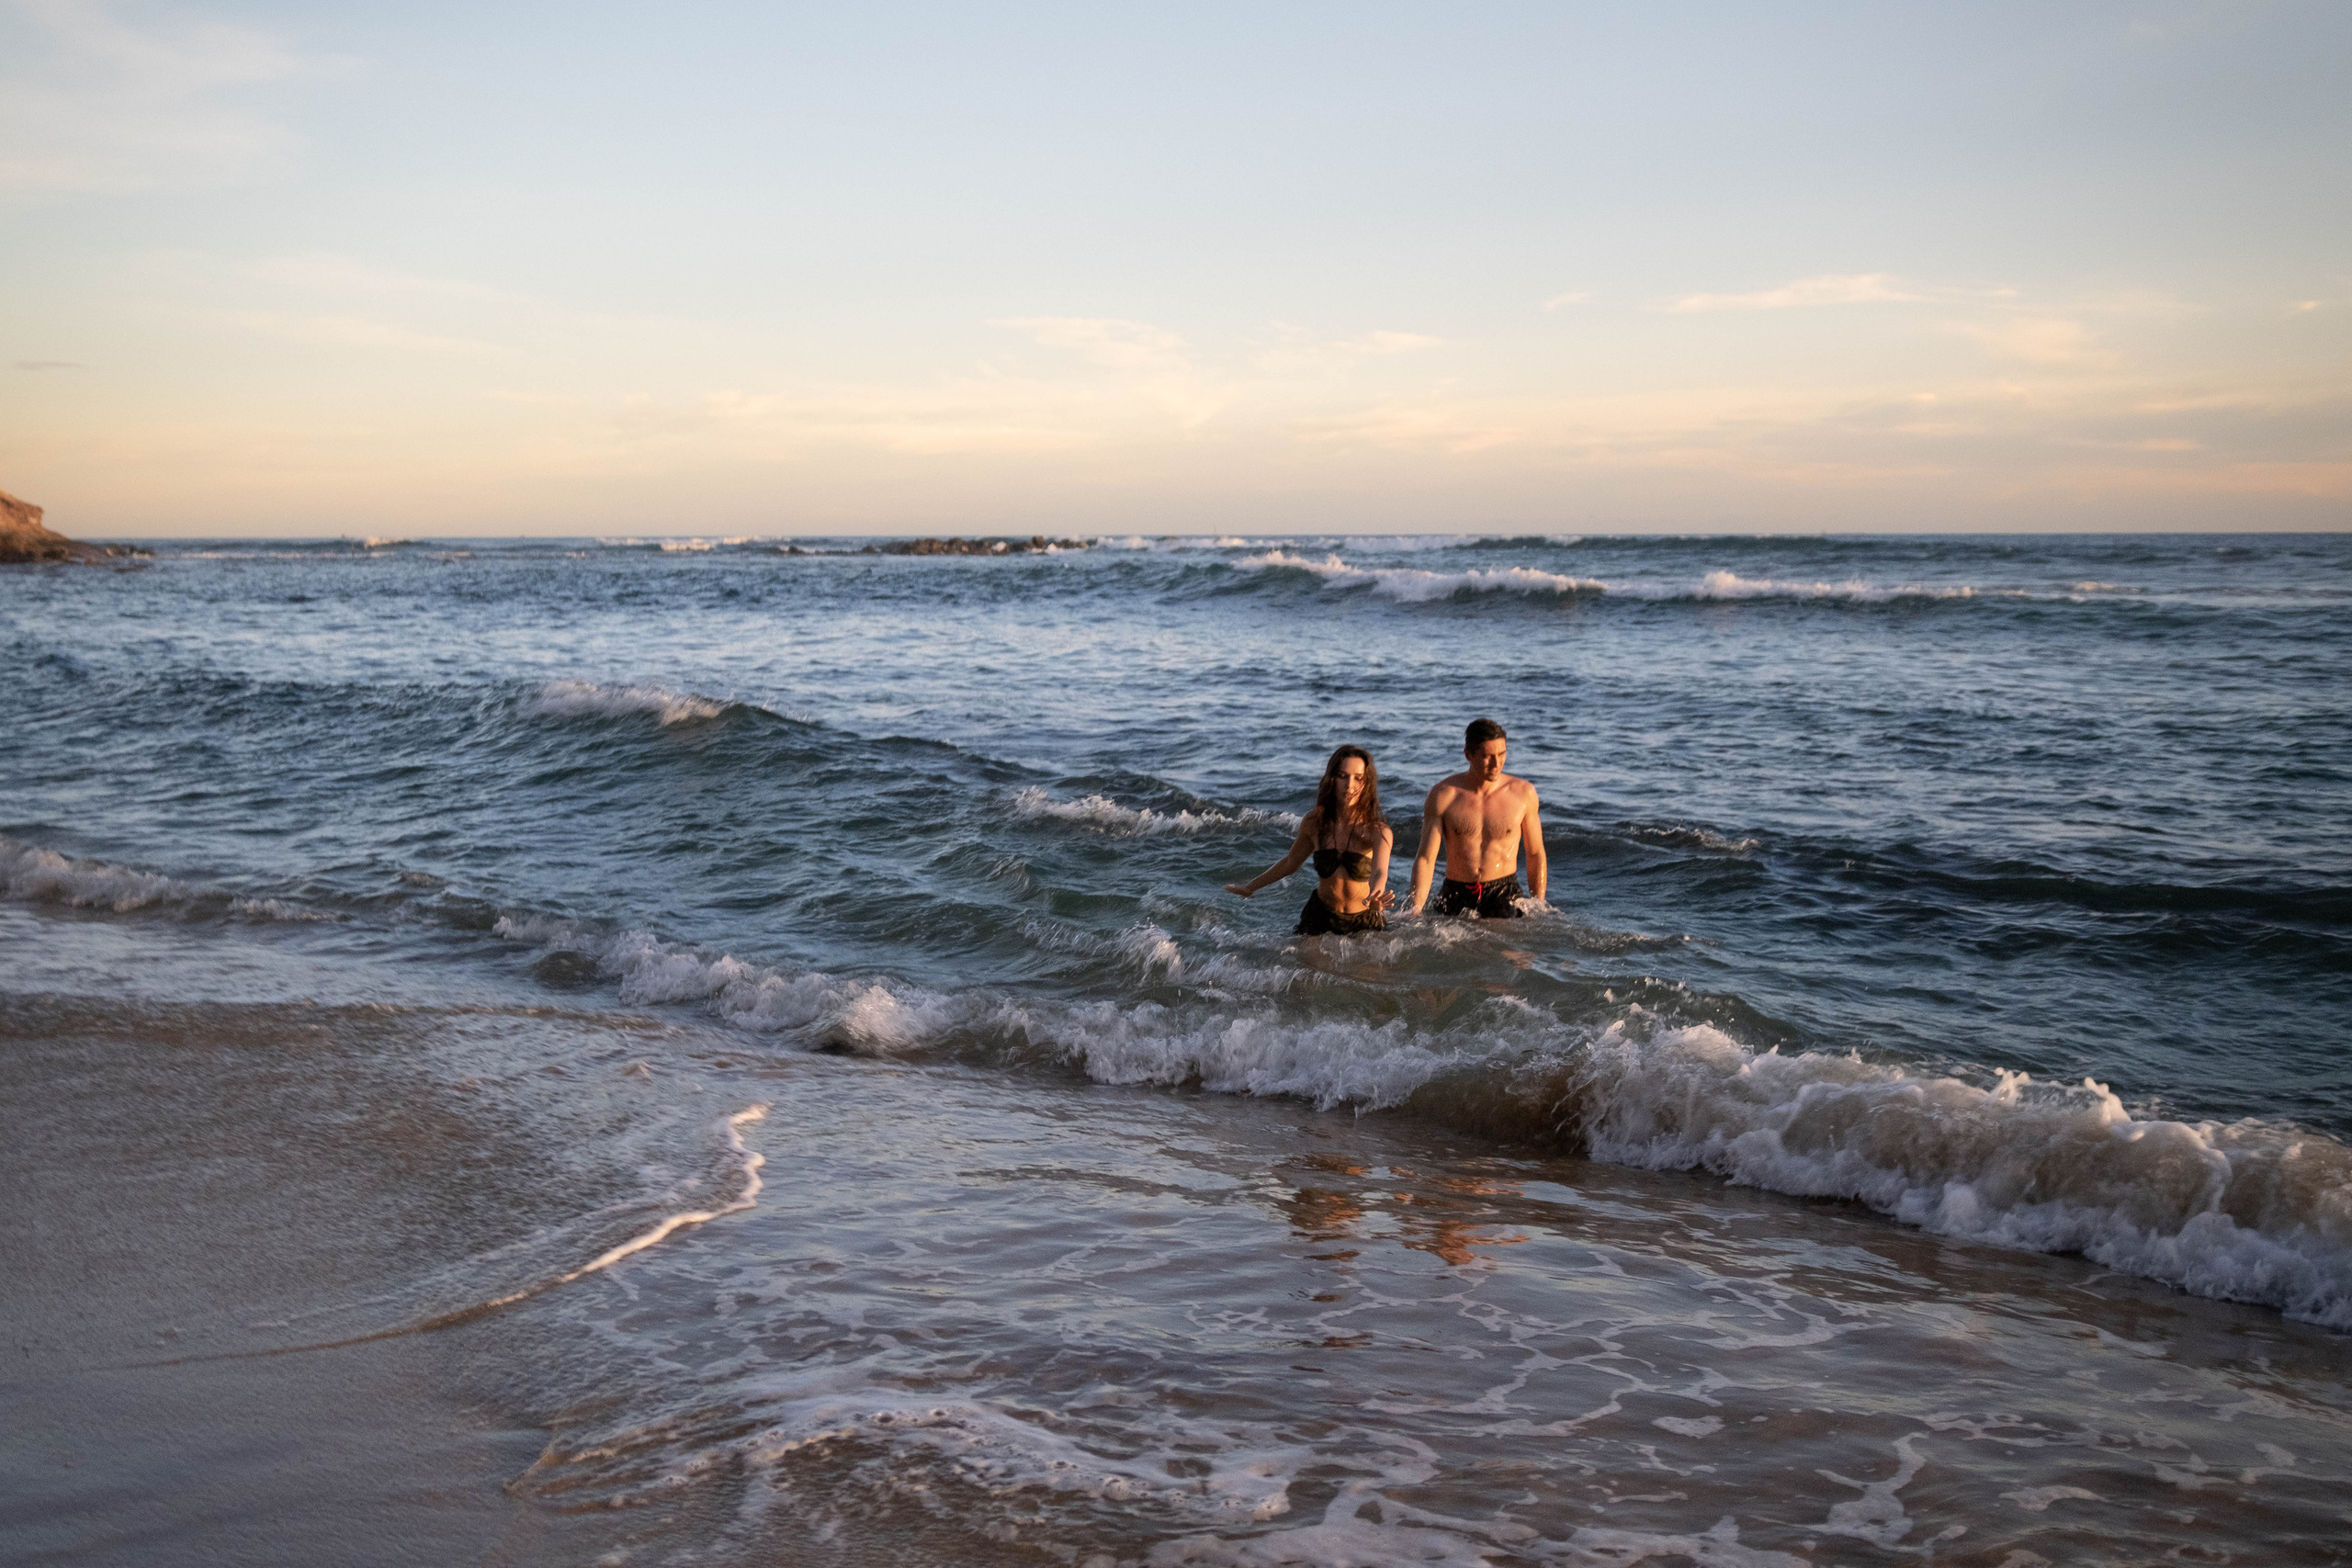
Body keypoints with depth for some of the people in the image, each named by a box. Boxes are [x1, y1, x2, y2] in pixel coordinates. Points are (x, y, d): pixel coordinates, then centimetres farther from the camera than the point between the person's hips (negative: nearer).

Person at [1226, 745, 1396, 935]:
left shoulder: (1378, 832, -19)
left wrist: (1375, 896, -63)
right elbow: (1290, 862, 11)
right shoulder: (1314, 823, -7)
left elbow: (1379, 872, -38)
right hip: (1319, 918, 2)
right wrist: (1250, 887, 22)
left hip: (1364, 923, -2)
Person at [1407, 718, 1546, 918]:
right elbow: (1425, 859, -4)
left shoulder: (1523, 793, 1)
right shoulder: (1443, 795, -3)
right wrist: (1415, 914, -14)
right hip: (1456, 901, 2)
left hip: (1504, 896, -2)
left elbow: (1535, 854, 11)